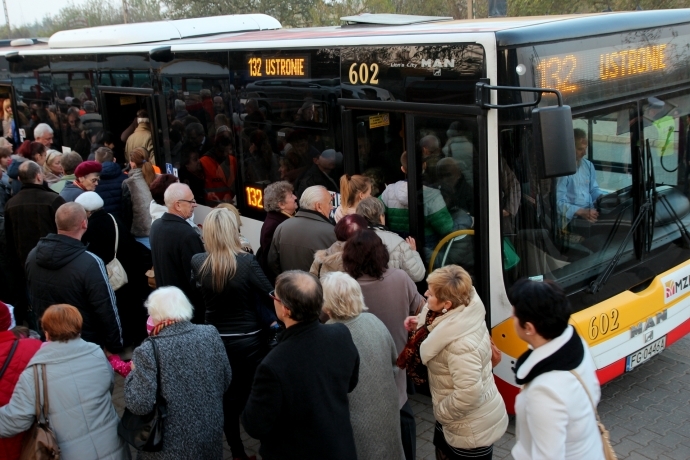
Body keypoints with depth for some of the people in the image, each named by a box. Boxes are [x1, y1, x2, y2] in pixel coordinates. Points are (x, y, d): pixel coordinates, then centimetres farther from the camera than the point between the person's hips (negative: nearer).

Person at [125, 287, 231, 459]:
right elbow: (225, 382, 1)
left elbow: (140, 405, -21)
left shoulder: (148, 351, -22)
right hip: (210, 433, 4)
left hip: (172, 444, -3)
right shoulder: (210, 334, -9)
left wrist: (134, 373, -5)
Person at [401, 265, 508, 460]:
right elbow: (442, 336, 11)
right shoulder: (462, 314, -11)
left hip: (472, 429, -9)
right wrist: (421, 326, -4)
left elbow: (469, 392, -35)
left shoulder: (461, 344, -37)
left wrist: (442, 412, -19)